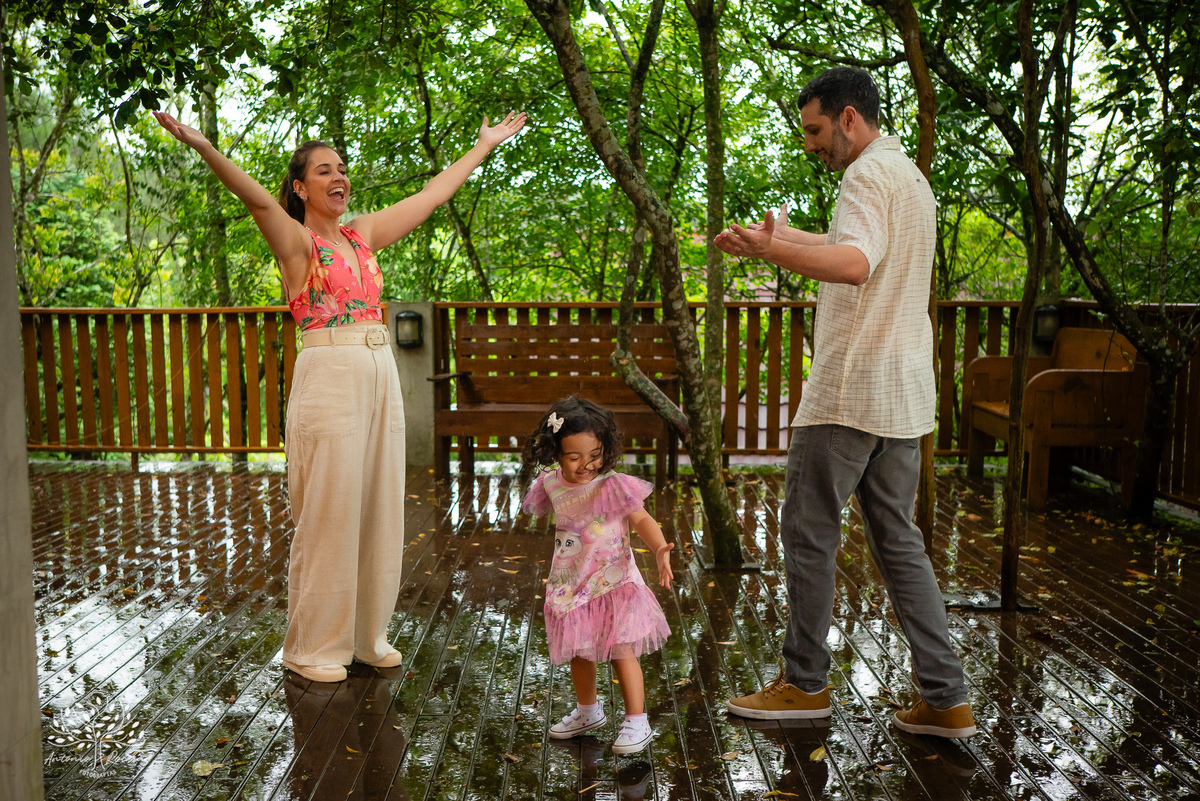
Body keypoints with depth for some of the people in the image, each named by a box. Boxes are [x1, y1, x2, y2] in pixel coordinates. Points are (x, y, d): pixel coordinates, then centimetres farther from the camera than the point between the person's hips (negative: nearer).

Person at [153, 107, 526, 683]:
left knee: (379, 510, 9)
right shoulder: (295, 240, -1)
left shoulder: (363, 235, 17)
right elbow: (256, 198, -20)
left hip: (380, 377, 7)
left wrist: (485, 145, 29)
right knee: (328, 514, -2)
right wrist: (204, 148, -38)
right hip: (328, 377, -6)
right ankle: (314, 646, 11)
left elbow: (432, 194, 23)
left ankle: (367, 635, 22)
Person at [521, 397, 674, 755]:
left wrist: (660, 549, -34)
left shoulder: (613, 486, -18)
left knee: (621, 651, -5)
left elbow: (642, 520, -17)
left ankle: (636, 721, 8)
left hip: (611, 585, -6)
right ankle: (588, 710, 41)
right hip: (570, 587, 6)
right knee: (578, 652, 19)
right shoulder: (552, 485, -2)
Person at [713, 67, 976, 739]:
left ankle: (805, 684, 13)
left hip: (850, 393, -10)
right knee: (898, 539, 11)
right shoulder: (911, 176, 21)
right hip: (903, 396, 10)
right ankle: (946, 699, 11)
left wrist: (770, 250, -42)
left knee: (809, 533, 2)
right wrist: (785, 234, 42)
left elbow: (855, 264, -31)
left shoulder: (869, 173, -11)